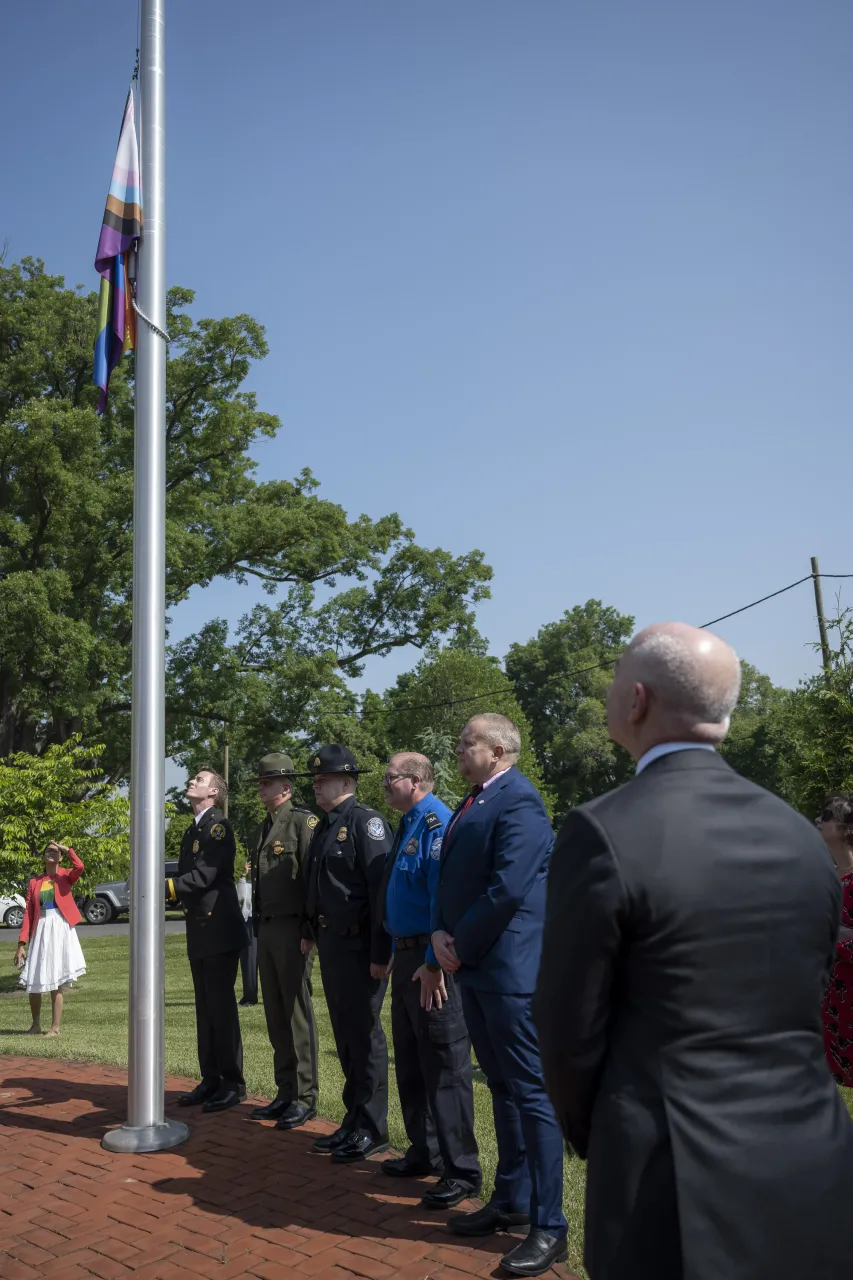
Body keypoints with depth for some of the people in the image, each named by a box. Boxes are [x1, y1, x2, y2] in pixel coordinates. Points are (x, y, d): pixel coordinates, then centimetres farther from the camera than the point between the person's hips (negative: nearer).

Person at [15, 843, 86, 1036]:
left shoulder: (65, 876, 4)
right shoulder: (34, 882, 11)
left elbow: (79, 868, -22)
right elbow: (28, 913, 7)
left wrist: (67, 849, -9)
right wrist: (21, 943, 0)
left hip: (61, 930, -3)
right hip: (40, 932, 3)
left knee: (56, 981, -1)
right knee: (33, 982, 5)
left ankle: (55, 1028, 7)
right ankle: (36, 1025, 24)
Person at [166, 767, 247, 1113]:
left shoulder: (219, 826, -11)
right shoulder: (192, 831, 17)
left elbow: (204, 876, -20)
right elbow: (186, 878, 14)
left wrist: (161, 888, -22)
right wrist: (159, 890, -4)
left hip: (220, 929, -9)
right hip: (198, 931, 9)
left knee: (222, 1007, -3)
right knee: (205, 1008, 13)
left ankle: (232, 1084, 7)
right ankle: (211, 1080, 22)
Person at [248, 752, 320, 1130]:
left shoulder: (303, 822, -10)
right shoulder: (264, 827, 15)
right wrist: (258, 926, 14)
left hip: (292, 930, -8)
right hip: (266, 930, 8)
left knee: (297, 1014, -1)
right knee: (275, 1015, 12)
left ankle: (305, 1098, 7)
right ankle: (285, 1093, 21)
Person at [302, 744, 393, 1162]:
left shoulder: (366, 822, -14)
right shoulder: (323, 827, 14)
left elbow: (382, 886, -19)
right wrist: (309, 932, 19)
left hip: (359, 947, -9)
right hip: (330, 944, 9)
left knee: (364, 1035, 0)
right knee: (345, 1035, 15)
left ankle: (372, 1130, 12)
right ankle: (354, 1122, 26)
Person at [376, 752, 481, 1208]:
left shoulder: (436, 823, -17)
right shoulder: (406, 825, 13)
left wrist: (434, 964, -24)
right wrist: (390, 954, 17)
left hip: (432, 962, -10)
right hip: (406, 956, 10)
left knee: (444, 1066, -2)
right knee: (410, 1063, 19)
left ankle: (461, 1171, 8)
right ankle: (424, 1153, 33)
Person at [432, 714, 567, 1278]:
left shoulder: (518, 801, -16)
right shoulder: (473, 803, 14)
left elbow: (507, 888, -23)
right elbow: (452, 876, 15)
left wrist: (461, 944, -13)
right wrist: (441, 932, -2)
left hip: (510, 968, -10)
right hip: (476, 966, 10)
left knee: (531, 1092, -2)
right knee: (503, 1089, 18)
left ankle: (549, 1227, 9)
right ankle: (511, 1200, 32)